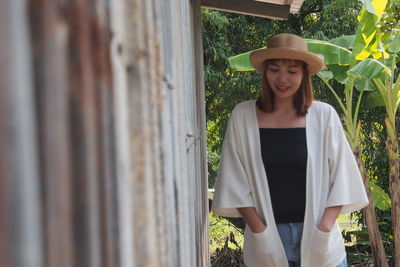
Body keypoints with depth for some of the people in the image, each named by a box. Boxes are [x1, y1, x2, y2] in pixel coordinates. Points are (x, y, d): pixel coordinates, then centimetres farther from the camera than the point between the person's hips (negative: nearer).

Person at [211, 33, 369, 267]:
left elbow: (340, 177, 3)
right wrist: (260, 231, -7)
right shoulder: (243, 116, -1)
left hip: (317, 235, 0)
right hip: (267, 238, 0)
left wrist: (324, 230, -6)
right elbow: (235, 182, 1)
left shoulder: (324, 115, 0)